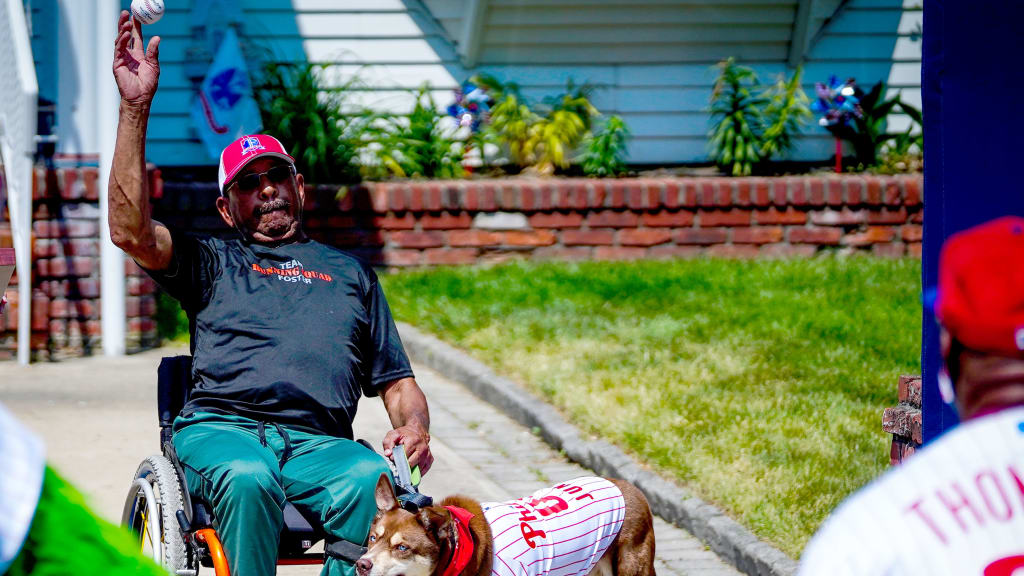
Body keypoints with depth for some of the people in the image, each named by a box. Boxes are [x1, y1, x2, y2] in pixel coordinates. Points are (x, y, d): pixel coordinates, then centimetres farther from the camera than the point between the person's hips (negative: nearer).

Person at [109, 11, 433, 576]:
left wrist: (414, 426, 3)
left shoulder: (350, 272, 32)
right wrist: (136, 106, 2)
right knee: (248, 480, -39)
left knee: (377, 484, -35)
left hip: (318, 444, 1)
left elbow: (395, 380, 29)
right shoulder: (213, 263, 26)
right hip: (219, 429, -1)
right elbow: (131, 231, 6)